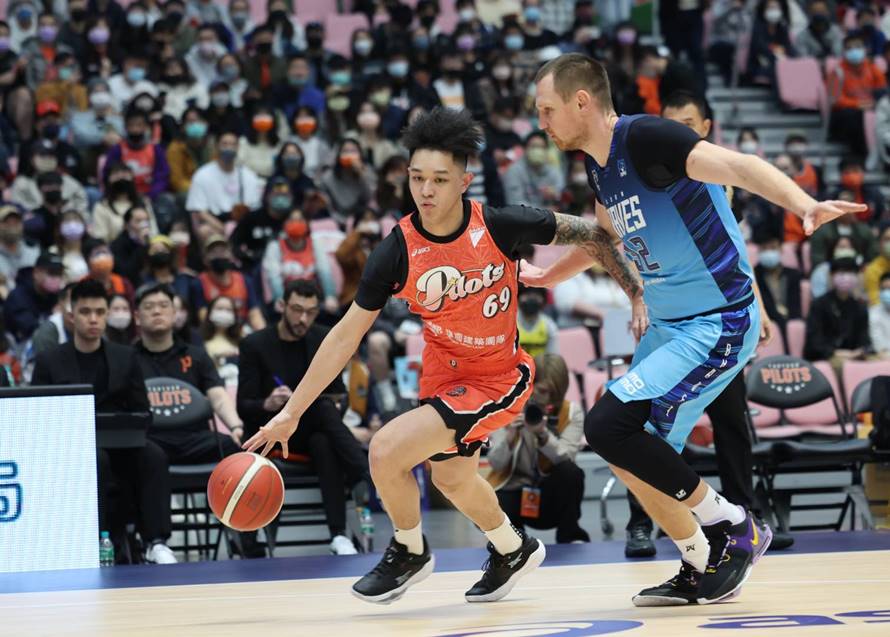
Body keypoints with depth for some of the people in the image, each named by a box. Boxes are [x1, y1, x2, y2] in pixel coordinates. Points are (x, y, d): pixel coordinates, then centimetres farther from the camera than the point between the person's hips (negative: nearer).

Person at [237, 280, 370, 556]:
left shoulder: (324, 340, 6)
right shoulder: (254, 345, -4)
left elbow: (338, 395, 8)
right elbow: (243, 406, -8)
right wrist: (267, 404, -31)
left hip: (311, 430, 3)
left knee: (324, 444, -35)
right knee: (323, 408, -33)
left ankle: (339, 534, -47)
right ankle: (367, 479, -47)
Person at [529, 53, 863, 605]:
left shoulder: (645, 137, -18)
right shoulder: (600, 165, 9)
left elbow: (735, 164, -33)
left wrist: (804, 204, -49)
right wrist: (550, 275, 42)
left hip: (719, 325, -10)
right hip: (670, 326, 10)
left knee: (609, 425, -19)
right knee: (634, 456, 12)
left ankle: (734, 529, -6)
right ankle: (703, 570, 25)